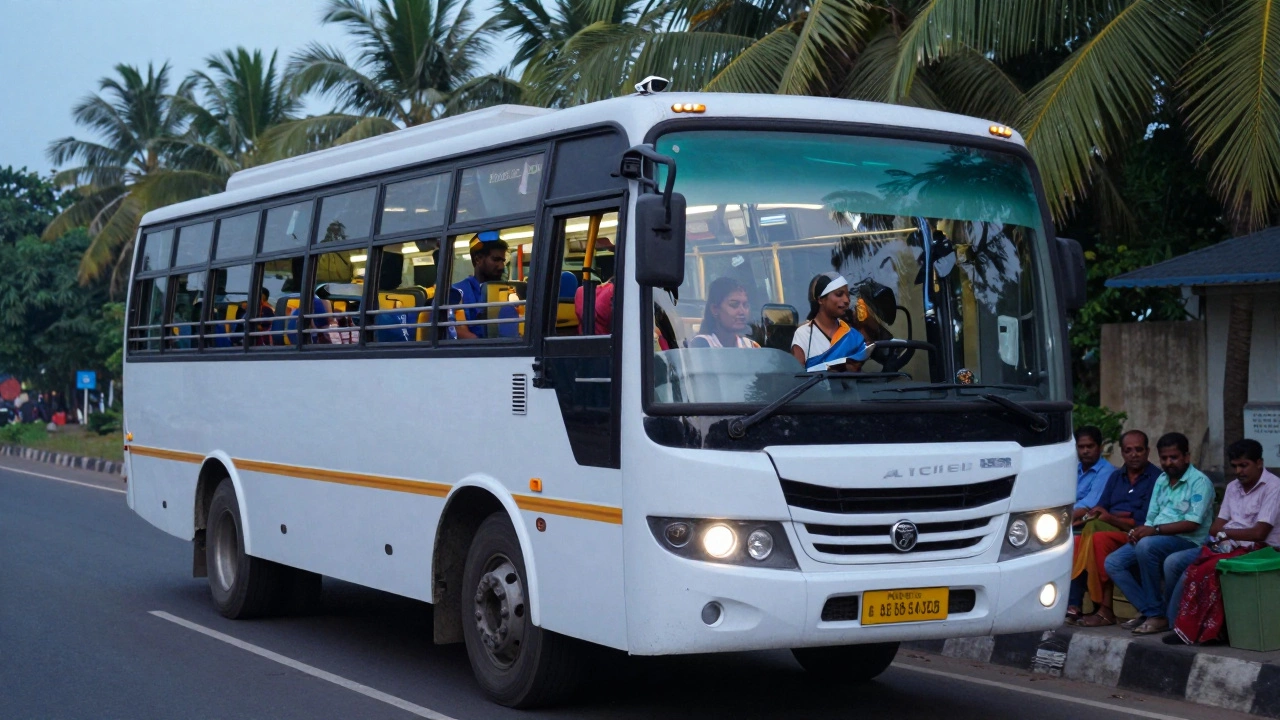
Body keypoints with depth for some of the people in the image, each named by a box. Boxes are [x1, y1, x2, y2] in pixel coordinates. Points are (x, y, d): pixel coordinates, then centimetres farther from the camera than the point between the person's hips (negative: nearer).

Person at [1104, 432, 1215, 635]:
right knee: (1113, 563, -9)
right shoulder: (1161, 481, 20)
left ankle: (1158, 614, -26)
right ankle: (1148, 611, -12)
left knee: (1146, 546, -36)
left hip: (1187, 541, -8)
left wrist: (1155, 529, -22)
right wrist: (1140, 531, -6)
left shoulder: (1199, 482, -5)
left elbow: (1192, 524, -16)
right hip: (1156, 540, 8)